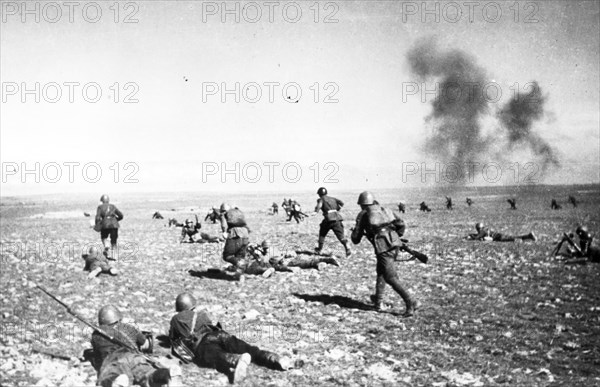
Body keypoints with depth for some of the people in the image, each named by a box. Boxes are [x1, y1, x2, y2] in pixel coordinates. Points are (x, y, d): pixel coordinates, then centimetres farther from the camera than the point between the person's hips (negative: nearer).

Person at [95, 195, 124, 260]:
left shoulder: (100, 207, 9)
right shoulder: (113, 206, 17)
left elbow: (98, 217, -4)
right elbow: (121, 215, 13)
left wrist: (97, 226, 10)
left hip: (105, 225, -2)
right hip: (114, 224, 2)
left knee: (104, 237, 24)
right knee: (113, 241, 11)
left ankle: (106, 246, -7)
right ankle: (112, 256, 3)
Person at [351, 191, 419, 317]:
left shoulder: (363, 215, 9)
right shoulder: (385, 210, 20)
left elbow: (356, 239, 12)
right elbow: (401, 224, 9)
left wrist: (355, 232, 33)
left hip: (383, 247, -6)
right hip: (395, 244, 6)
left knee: (391, 278, -3)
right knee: (381, 272, 25)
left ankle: (411, 303, -15)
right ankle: (378, 300, 35)